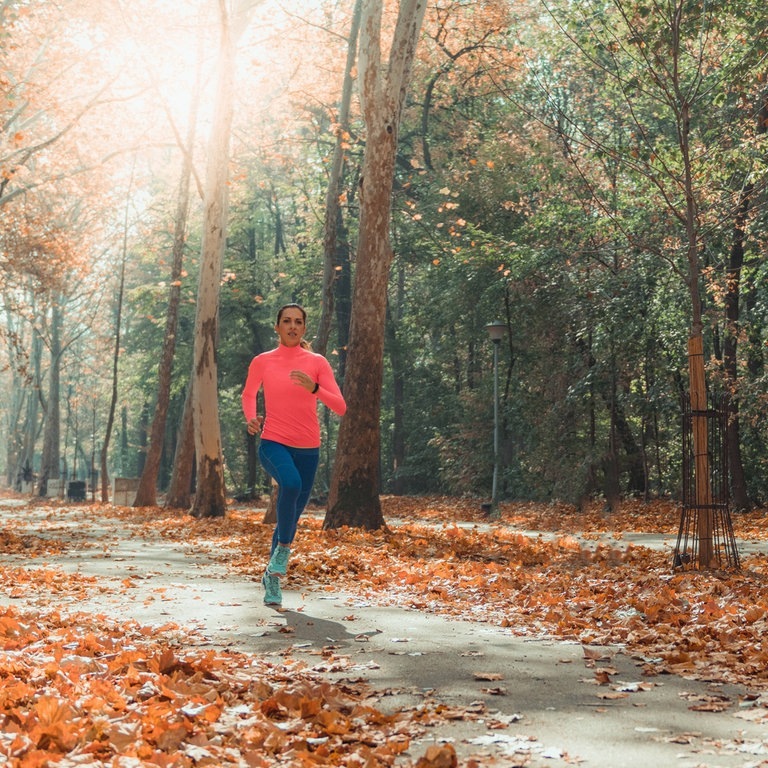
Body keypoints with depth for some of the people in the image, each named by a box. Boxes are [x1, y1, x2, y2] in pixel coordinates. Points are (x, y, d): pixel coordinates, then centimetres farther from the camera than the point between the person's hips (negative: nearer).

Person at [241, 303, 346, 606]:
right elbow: (248, 394, 19)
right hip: (273, 443, -2)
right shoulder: (262, 362, 1)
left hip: (307, 448, 2)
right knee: (291, 483, -35)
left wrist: (314, 388, -24)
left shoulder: (317, 362, -1)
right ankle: (284, 547, -15)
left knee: (293, 513, 9)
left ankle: (272, 576, 30)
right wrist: (251, 418, -2)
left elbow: (340, 407, -7)